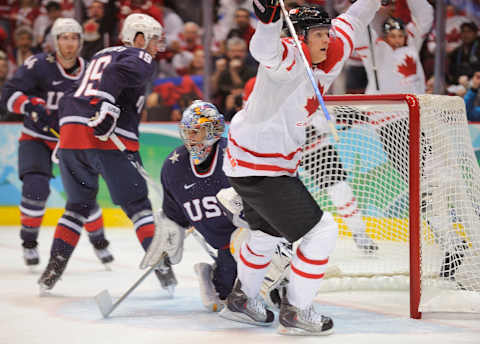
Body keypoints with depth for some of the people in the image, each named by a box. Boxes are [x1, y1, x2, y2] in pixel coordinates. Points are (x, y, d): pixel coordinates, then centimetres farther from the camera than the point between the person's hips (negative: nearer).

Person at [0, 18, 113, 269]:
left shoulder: (89, 72, -4)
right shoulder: (38, 65, -15)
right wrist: (30, 104, -36)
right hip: (36, 139, -3)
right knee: (36, 187, -22)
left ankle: (98, 241, 16)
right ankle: (29, 243, -2)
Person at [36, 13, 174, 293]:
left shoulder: (101, 55, 29)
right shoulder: (140, 59, 4)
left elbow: (69, 101, 27)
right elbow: (117, 74, -19)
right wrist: (106, 107, -26)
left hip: (70, 133, 6)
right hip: (110, 142, -6)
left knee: (79, 204, 20)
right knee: (137, 204, 4)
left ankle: (55, 265, 11)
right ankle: (161, 264, -2)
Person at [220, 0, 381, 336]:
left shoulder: (324, 60, 3)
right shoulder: (288, 59, -23)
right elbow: (266, 49, -47)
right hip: (259, 166, -10)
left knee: (268, 233, 29)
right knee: (321, 232, -8)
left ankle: (241, 300, 45)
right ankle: (295, 312, 1)